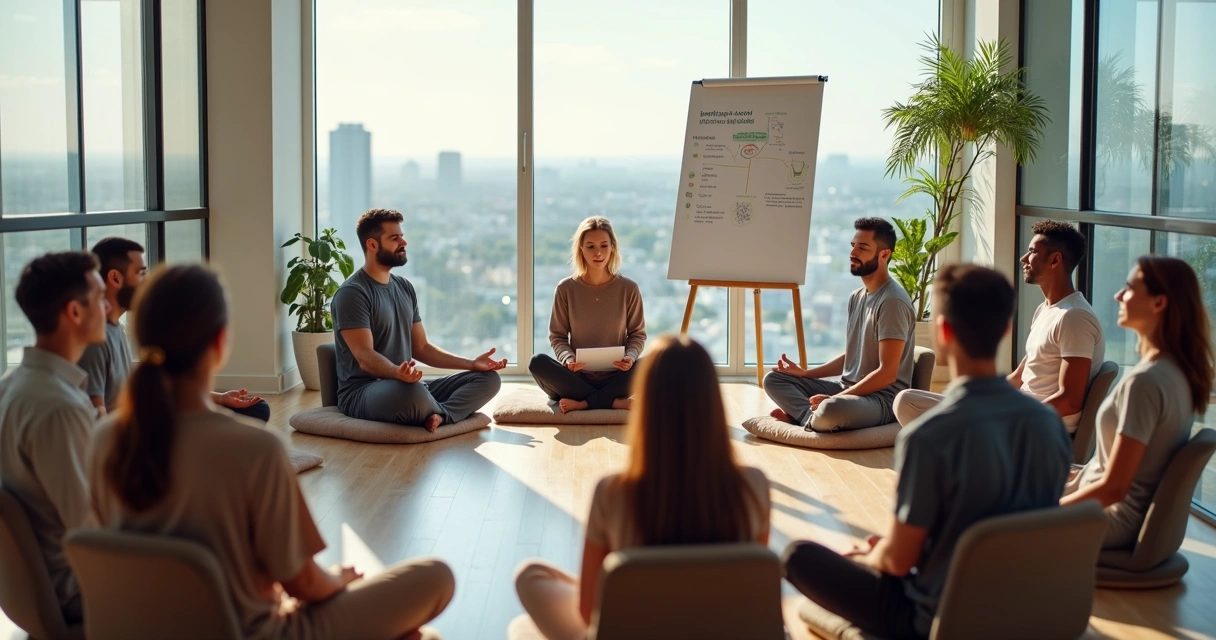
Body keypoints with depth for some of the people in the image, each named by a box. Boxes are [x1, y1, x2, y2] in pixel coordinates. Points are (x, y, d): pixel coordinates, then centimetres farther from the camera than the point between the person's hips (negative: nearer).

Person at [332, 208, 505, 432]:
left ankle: (440, 415, -28)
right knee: (412, 393, -42)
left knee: (488, 378, -3)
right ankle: (444, 413, -9)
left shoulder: (405, 287, 15)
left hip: (408, 386, 8)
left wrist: (471, 363, 8)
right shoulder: (352, 293, -11)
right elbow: (364, 357, -21)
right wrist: (397, 372, -42)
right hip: (362, 392, -8)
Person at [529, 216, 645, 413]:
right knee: (538, 362, -29)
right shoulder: (566, 289, 0)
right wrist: (567, 358, -19)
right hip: (577, 377, 1)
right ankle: (614, 402, -26)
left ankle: (581, 403, -23)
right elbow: (557, 336, 4)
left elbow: (637, 334, 6)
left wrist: (630, 356, -16)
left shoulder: (628, 289, -1)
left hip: (613, 378, -1)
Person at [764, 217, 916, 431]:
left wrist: (834, 399, -22)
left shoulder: (893, 301, -16)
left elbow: (887, 374, -21)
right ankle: (813, 416, -16)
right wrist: (805, 373, 9)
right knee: (773, 379, 5)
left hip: (882, 398, -9)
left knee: (830, 410, -40)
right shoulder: (856, 298, 13)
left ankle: (803, 414, -9)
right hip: (848, 389, 9)